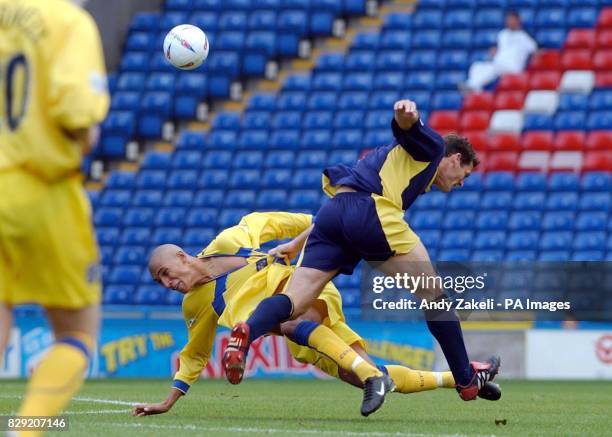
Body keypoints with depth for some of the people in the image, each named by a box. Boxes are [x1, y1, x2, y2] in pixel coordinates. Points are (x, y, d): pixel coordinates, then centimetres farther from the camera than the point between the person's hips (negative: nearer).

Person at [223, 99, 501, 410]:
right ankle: (466, 379, 14)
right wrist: (406, 114, -30)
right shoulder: (432, 146, 16)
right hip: (370, 212, -7)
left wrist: (296, 243, 36)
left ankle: (247, 332, -38)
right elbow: (404, 127, -8)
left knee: (293, 303, -7)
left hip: (331, 213, 8)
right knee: (433, 294, 8)